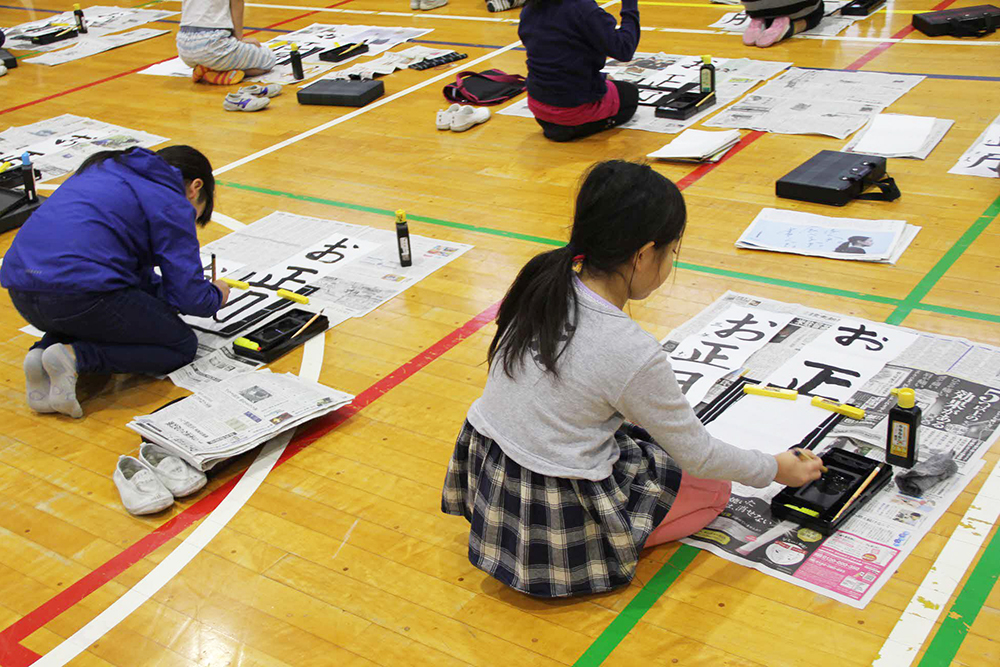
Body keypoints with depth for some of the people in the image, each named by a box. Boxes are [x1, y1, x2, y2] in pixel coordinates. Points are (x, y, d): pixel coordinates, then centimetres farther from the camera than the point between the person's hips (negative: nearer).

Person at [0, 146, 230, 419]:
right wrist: (217, 295, 21)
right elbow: (190, 298, 0)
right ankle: (75, 356, -9)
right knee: (182, 345, 10)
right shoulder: (172, 203, 4)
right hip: (80, 291, -8)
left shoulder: (103, 167, 28)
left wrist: (159, 288, 35)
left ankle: (42, 352, 7)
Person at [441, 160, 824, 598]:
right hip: (556, 525, -7)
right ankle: (602, 551, 1)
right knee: (713, 487, 13)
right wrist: (775, 470, 9)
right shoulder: (632, 354, -23)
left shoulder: (542, 288, -4)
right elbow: (696, 454, -9)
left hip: (485, 479, 7)